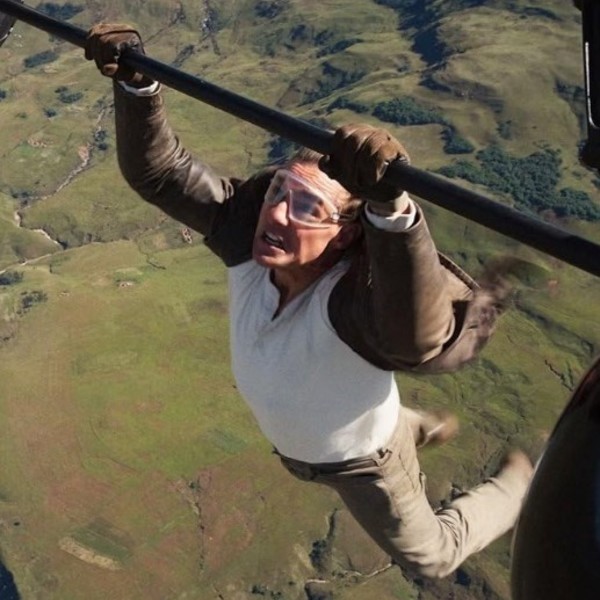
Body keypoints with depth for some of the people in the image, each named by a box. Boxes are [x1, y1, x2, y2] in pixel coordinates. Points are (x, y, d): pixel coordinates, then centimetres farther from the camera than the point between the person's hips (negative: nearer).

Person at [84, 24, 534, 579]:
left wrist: (391, 209, -83)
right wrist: (137, 82, -40)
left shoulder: (355, 295, -47)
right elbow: (158, 170, -25)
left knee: (430, 554, 25)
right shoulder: (248, 232, -30)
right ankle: (424, 428, 70)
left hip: (364, 461, -5)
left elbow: (420, 337, -70)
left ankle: (517, 488, 51)